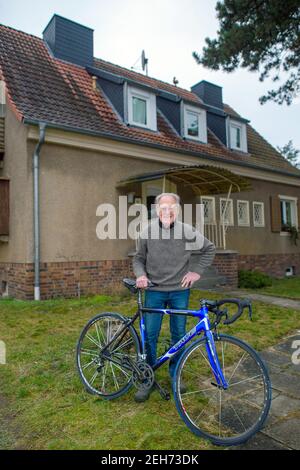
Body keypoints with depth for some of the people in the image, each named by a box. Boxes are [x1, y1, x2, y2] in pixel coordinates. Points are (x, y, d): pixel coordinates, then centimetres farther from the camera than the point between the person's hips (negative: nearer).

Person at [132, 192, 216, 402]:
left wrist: (197, 271, 2)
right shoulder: (147, 232, -3)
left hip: (180, 291, 1)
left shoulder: (188, 232, -4)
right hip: (154, 291, 0)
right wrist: (140, 275, -13)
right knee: (149, 335, 2)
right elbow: (138, 259, 6)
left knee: (179, 335, 11)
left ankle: (175, 374, 32)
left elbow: (210, 249, 9)